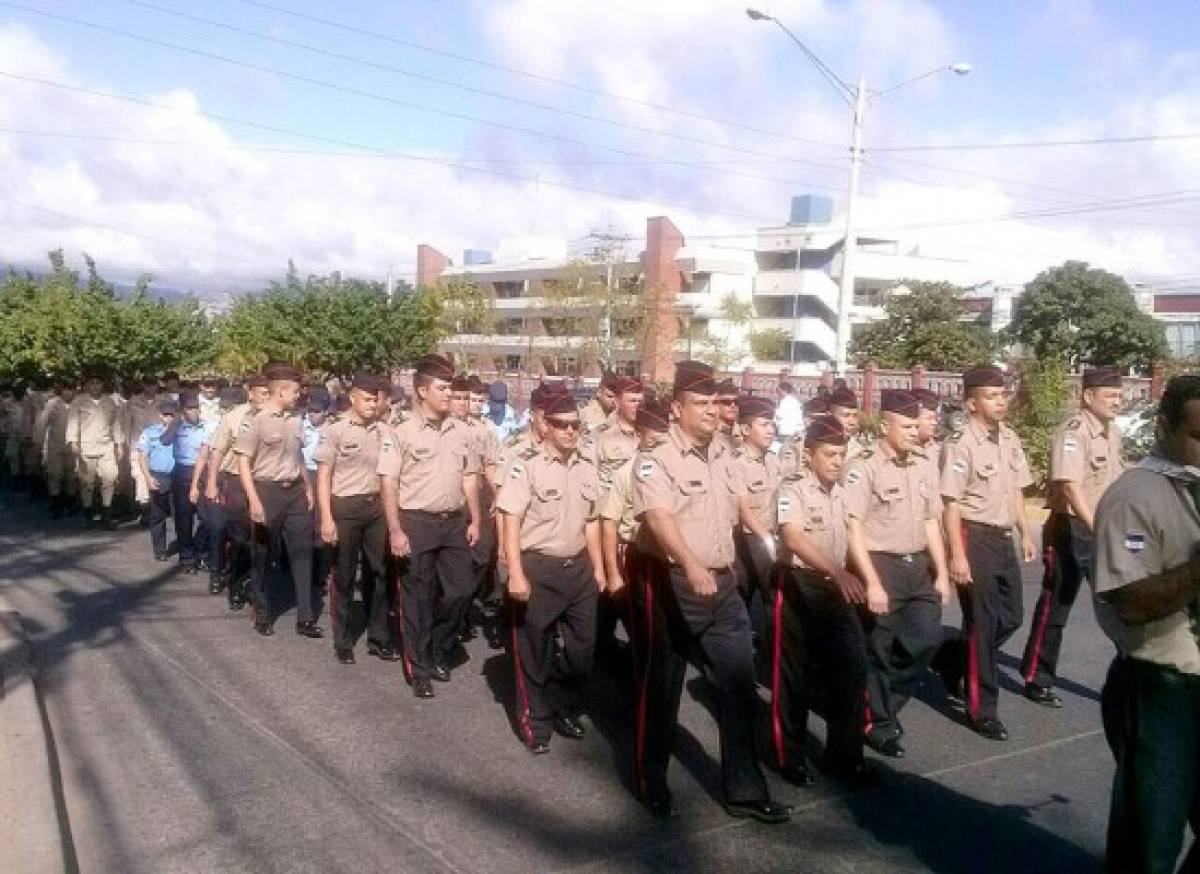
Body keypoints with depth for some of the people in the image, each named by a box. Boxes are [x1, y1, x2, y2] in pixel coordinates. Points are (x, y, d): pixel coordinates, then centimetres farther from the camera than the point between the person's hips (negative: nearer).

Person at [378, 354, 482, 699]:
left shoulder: (461, 431, 6)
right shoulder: (401, 433, -7)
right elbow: (389, 485, -9)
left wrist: (475, 521, 7)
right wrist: (395, 531, -14)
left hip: (454, 522, 4)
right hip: (416, 522, -4)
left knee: (462, 589, 3)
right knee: (417, 597, 5)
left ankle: (439, 650, 27)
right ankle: (420, 667, 19)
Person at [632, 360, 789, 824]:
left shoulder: (724, 457, 9)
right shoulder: (655, 461, -13)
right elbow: (659, 518, -30)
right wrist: (692, 566, -46)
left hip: (723, 584, 6)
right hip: (675, 585, -6)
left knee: (739, 685, 6)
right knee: (665, 687, 9)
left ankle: (744, 789, 18)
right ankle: (653, 780, 28)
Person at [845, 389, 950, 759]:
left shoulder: (921, 469, 10)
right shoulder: (863, 467, -13)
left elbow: (930, 523, 16)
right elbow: (852, 529, -17)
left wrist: (941, 574, 11)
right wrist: (872, 582, -20)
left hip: (918, 566, 6)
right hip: (880, 565, -6)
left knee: (928, 638, 3)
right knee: (878, 650, 3)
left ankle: (888, 703, 24)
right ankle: (879, 723, 20)